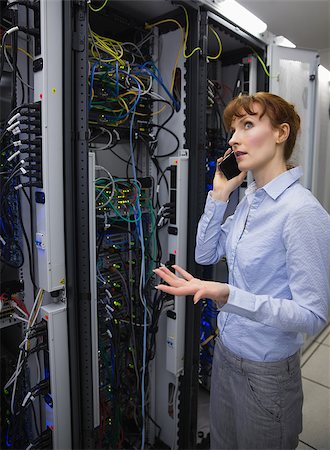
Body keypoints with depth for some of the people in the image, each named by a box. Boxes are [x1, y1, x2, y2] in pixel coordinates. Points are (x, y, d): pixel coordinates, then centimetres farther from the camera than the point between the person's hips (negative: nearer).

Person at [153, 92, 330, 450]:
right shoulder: (250, 198, -2)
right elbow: (205, 254, 4)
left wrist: (227, 295, -37)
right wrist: (219, 196, -6)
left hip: (267, 372, -7)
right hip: (226, 351, 7)